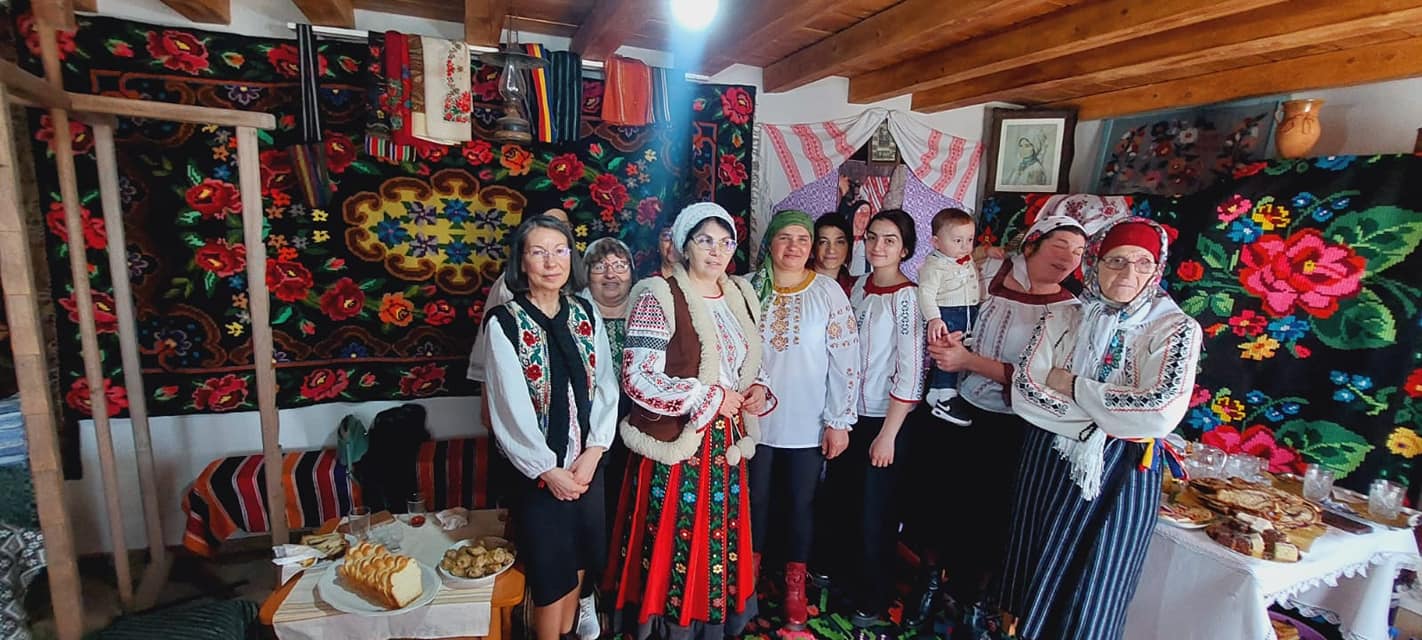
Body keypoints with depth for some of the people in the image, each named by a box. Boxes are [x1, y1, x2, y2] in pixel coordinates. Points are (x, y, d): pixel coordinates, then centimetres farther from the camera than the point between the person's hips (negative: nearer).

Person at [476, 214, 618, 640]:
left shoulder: (586, 313, 0)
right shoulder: (503, 323, -14)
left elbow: (606, 385, -2)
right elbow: (510, 409, -15)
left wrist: (594, 451, -10)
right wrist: (547, 470, -13)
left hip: (587, 462, 5)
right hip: (539, 470, -4)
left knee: (578, 559, 20)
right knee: (551, 569, 11)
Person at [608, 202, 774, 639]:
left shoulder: (739, 295, 9)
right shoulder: (659, 296, -12)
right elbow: (637, 378, -17)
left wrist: (758, 390, -1)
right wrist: (710, 398, -16)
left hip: (725, 443, 6)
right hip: (677, 444, -6)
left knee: (720, 545, 16)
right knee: (676, 548, 6)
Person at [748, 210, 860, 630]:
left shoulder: (828, 292, -6)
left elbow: (846, 359, -6)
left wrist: (839, 421, -7)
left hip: (808, 424, -1)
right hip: (756, 418, 1)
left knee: (800, 503, 13)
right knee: (755, 498, 15)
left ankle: (795, 584, 33)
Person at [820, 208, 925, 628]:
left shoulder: (907, 296, -15)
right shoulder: (860, 287, 4)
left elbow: (911, 375, -18)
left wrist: (888, 435, -16)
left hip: (882, 419, -6)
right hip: (848, 412, 6)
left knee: (873, 512, 9)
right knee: (840, 499, 18)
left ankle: (873, 597, 32)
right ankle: (843, 571, 43)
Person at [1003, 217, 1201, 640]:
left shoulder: (1175, 329, -7)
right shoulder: (1061, 322, 0)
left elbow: (1162, 413, -22)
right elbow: (1024, 395, -9)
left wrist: (1072, 386, -15)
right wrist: (1094, 423, -18)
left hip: (1123, 475, -2)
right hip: (1046, 464, 3)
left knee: (1091, 600, 12)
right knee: (1034, 585, 18)